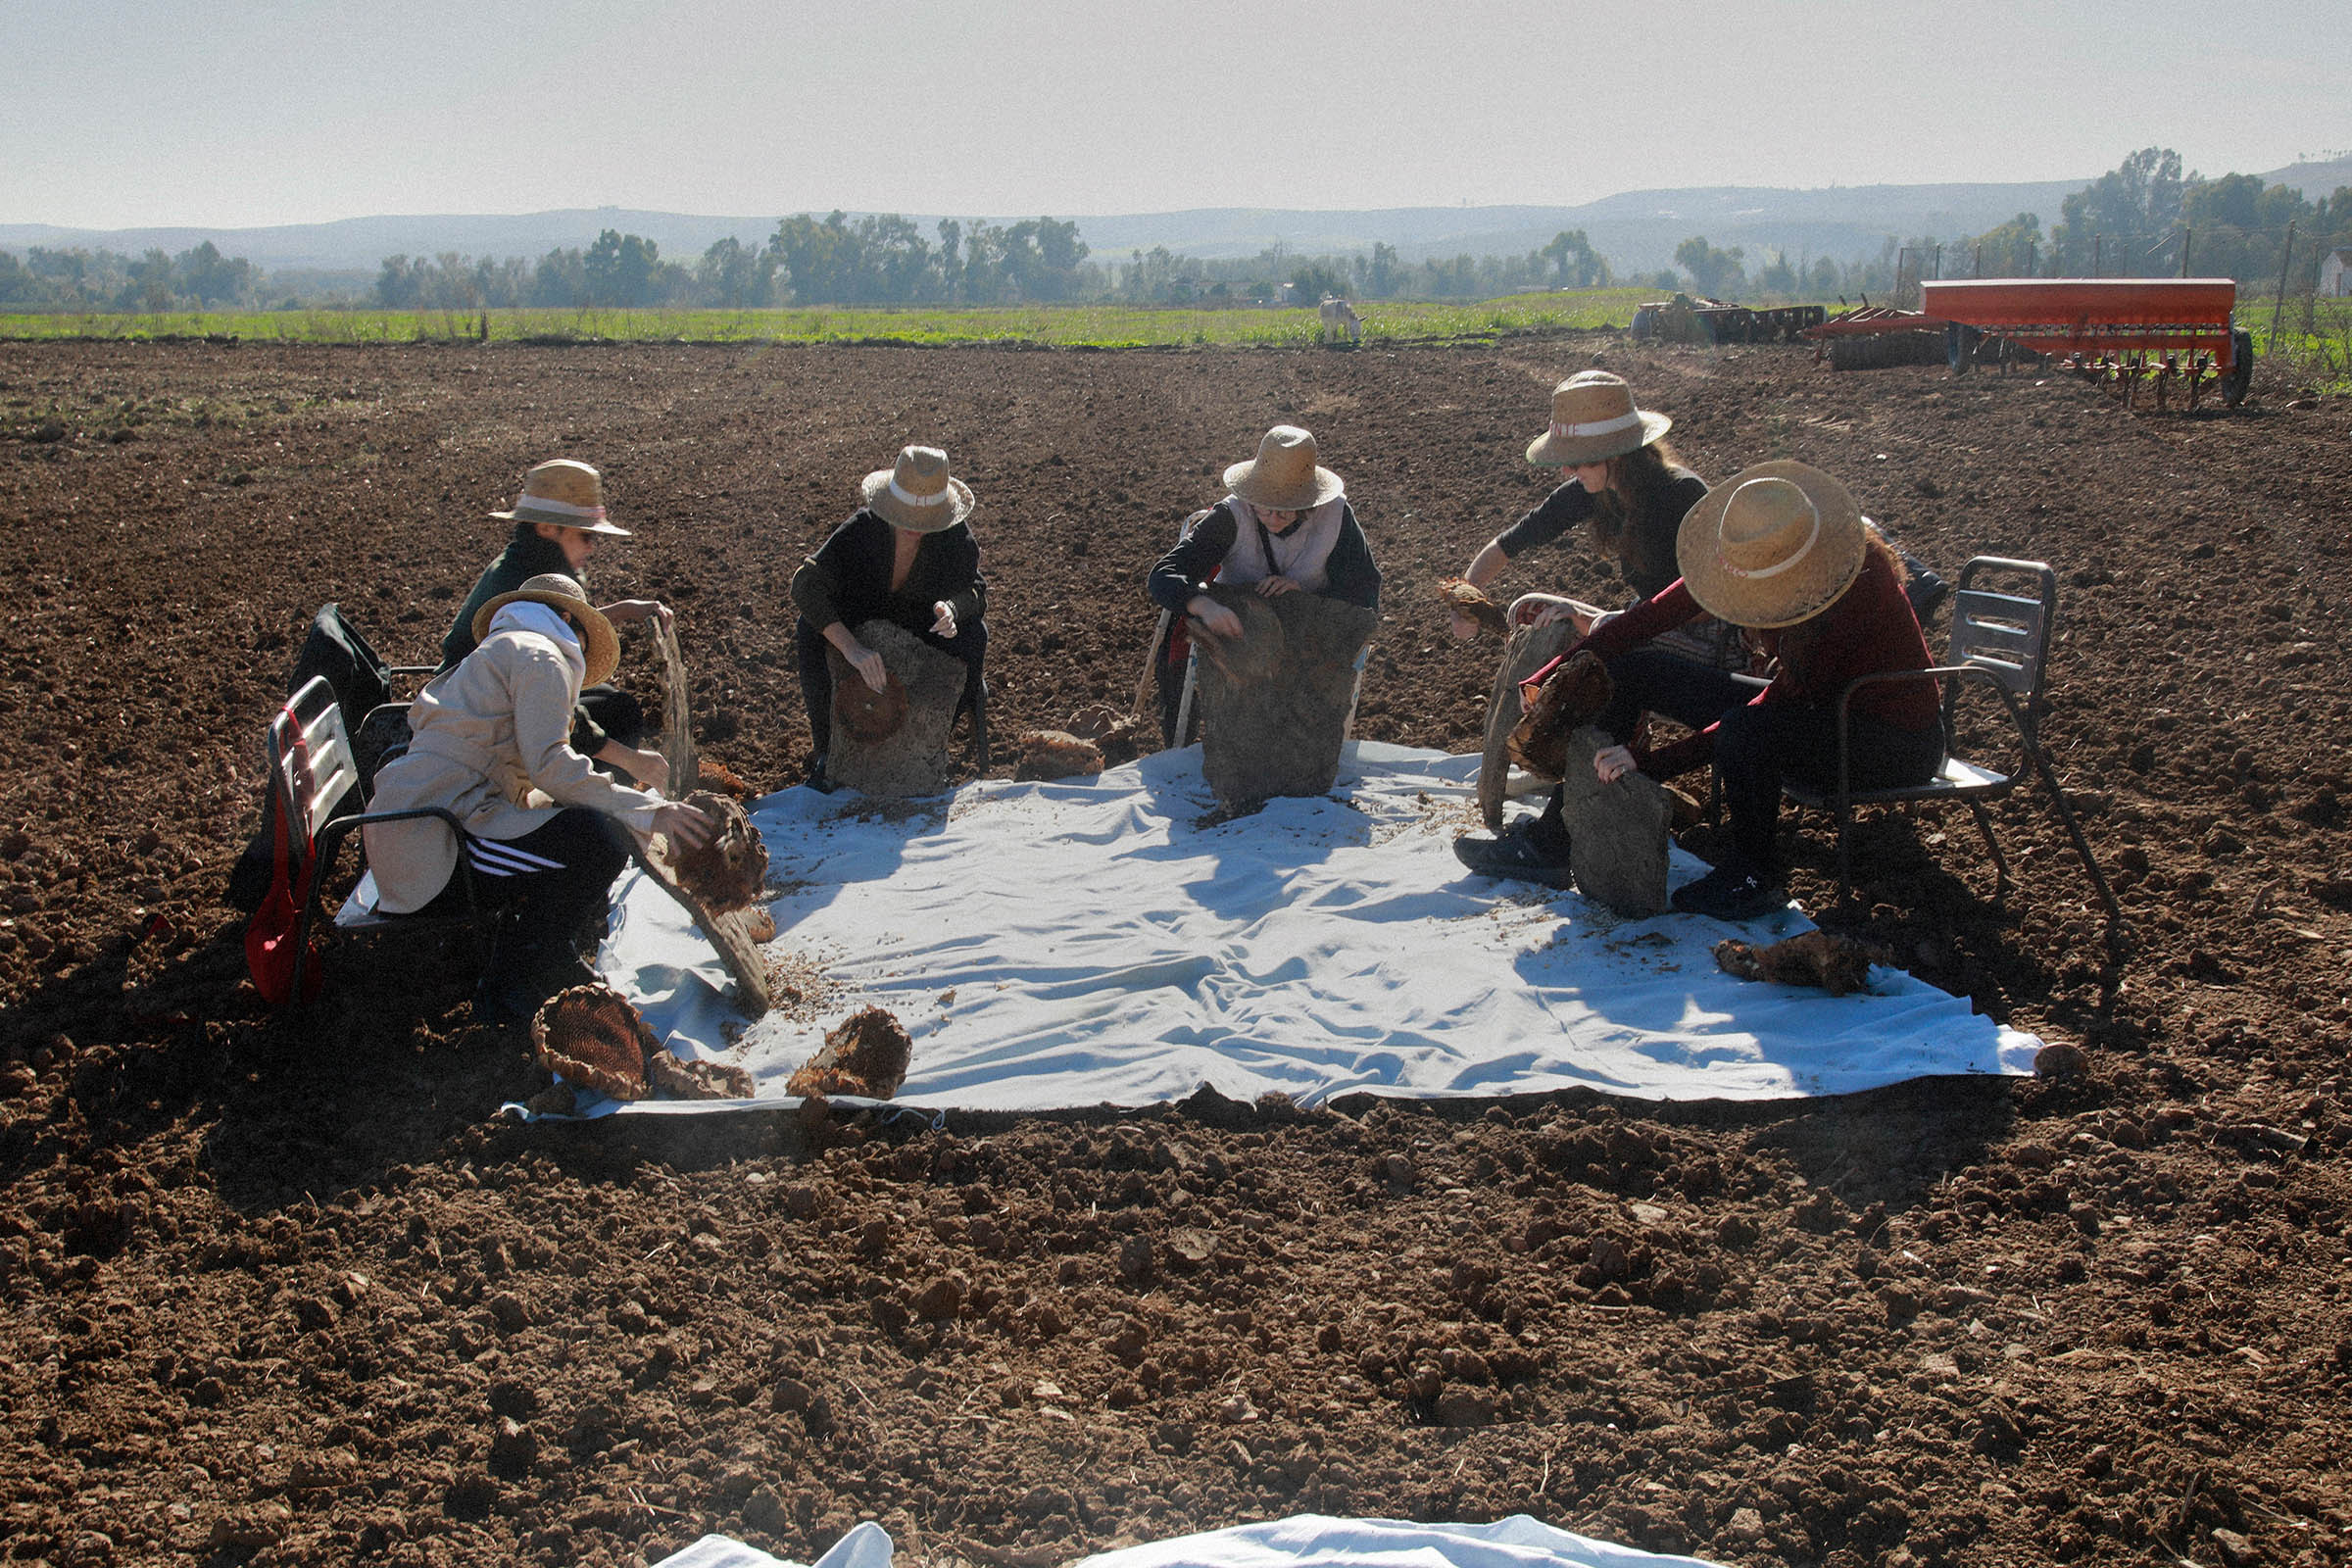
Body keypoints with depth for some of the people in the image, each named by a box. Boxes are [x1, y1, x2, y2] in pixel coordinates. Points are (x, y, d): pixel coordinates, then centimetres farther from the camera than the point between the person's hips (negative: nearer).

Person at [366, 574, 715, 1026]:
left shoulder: (498, 653, 31)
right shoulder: (539, 655, -1)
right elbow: (549, 764, -16)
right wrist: (649, 810, -13)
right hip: (433, 840, -10)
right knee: (599, 840, -20)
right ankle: (513, 992, -11)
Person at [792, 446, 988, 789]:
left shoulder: (955, 536, -22)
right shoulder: (862, 527, -29)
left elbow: (974, 591, -14)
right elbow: (806, 583, -37)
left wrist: (951, 608, -41)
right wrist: (851, 647, -51)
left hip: (921, 620, 2)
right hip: (858, 622, -2)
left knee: (972, 635, -27)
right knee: (811, 633, -31)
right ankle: (828, 750, -13)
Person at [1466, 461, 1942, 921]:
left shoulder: (1859, 587, -33)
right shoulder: (1747, 558, -13)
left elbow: (1771, 709, -32)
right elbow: (1651, 618, -10)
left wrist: (1647, 761, -33)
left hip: (1896, 743, -7)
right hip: (1810, 708, 7)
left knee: (1745, 730, -38)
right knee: (1626, 667, -2)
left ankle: (1755, 878, -13)